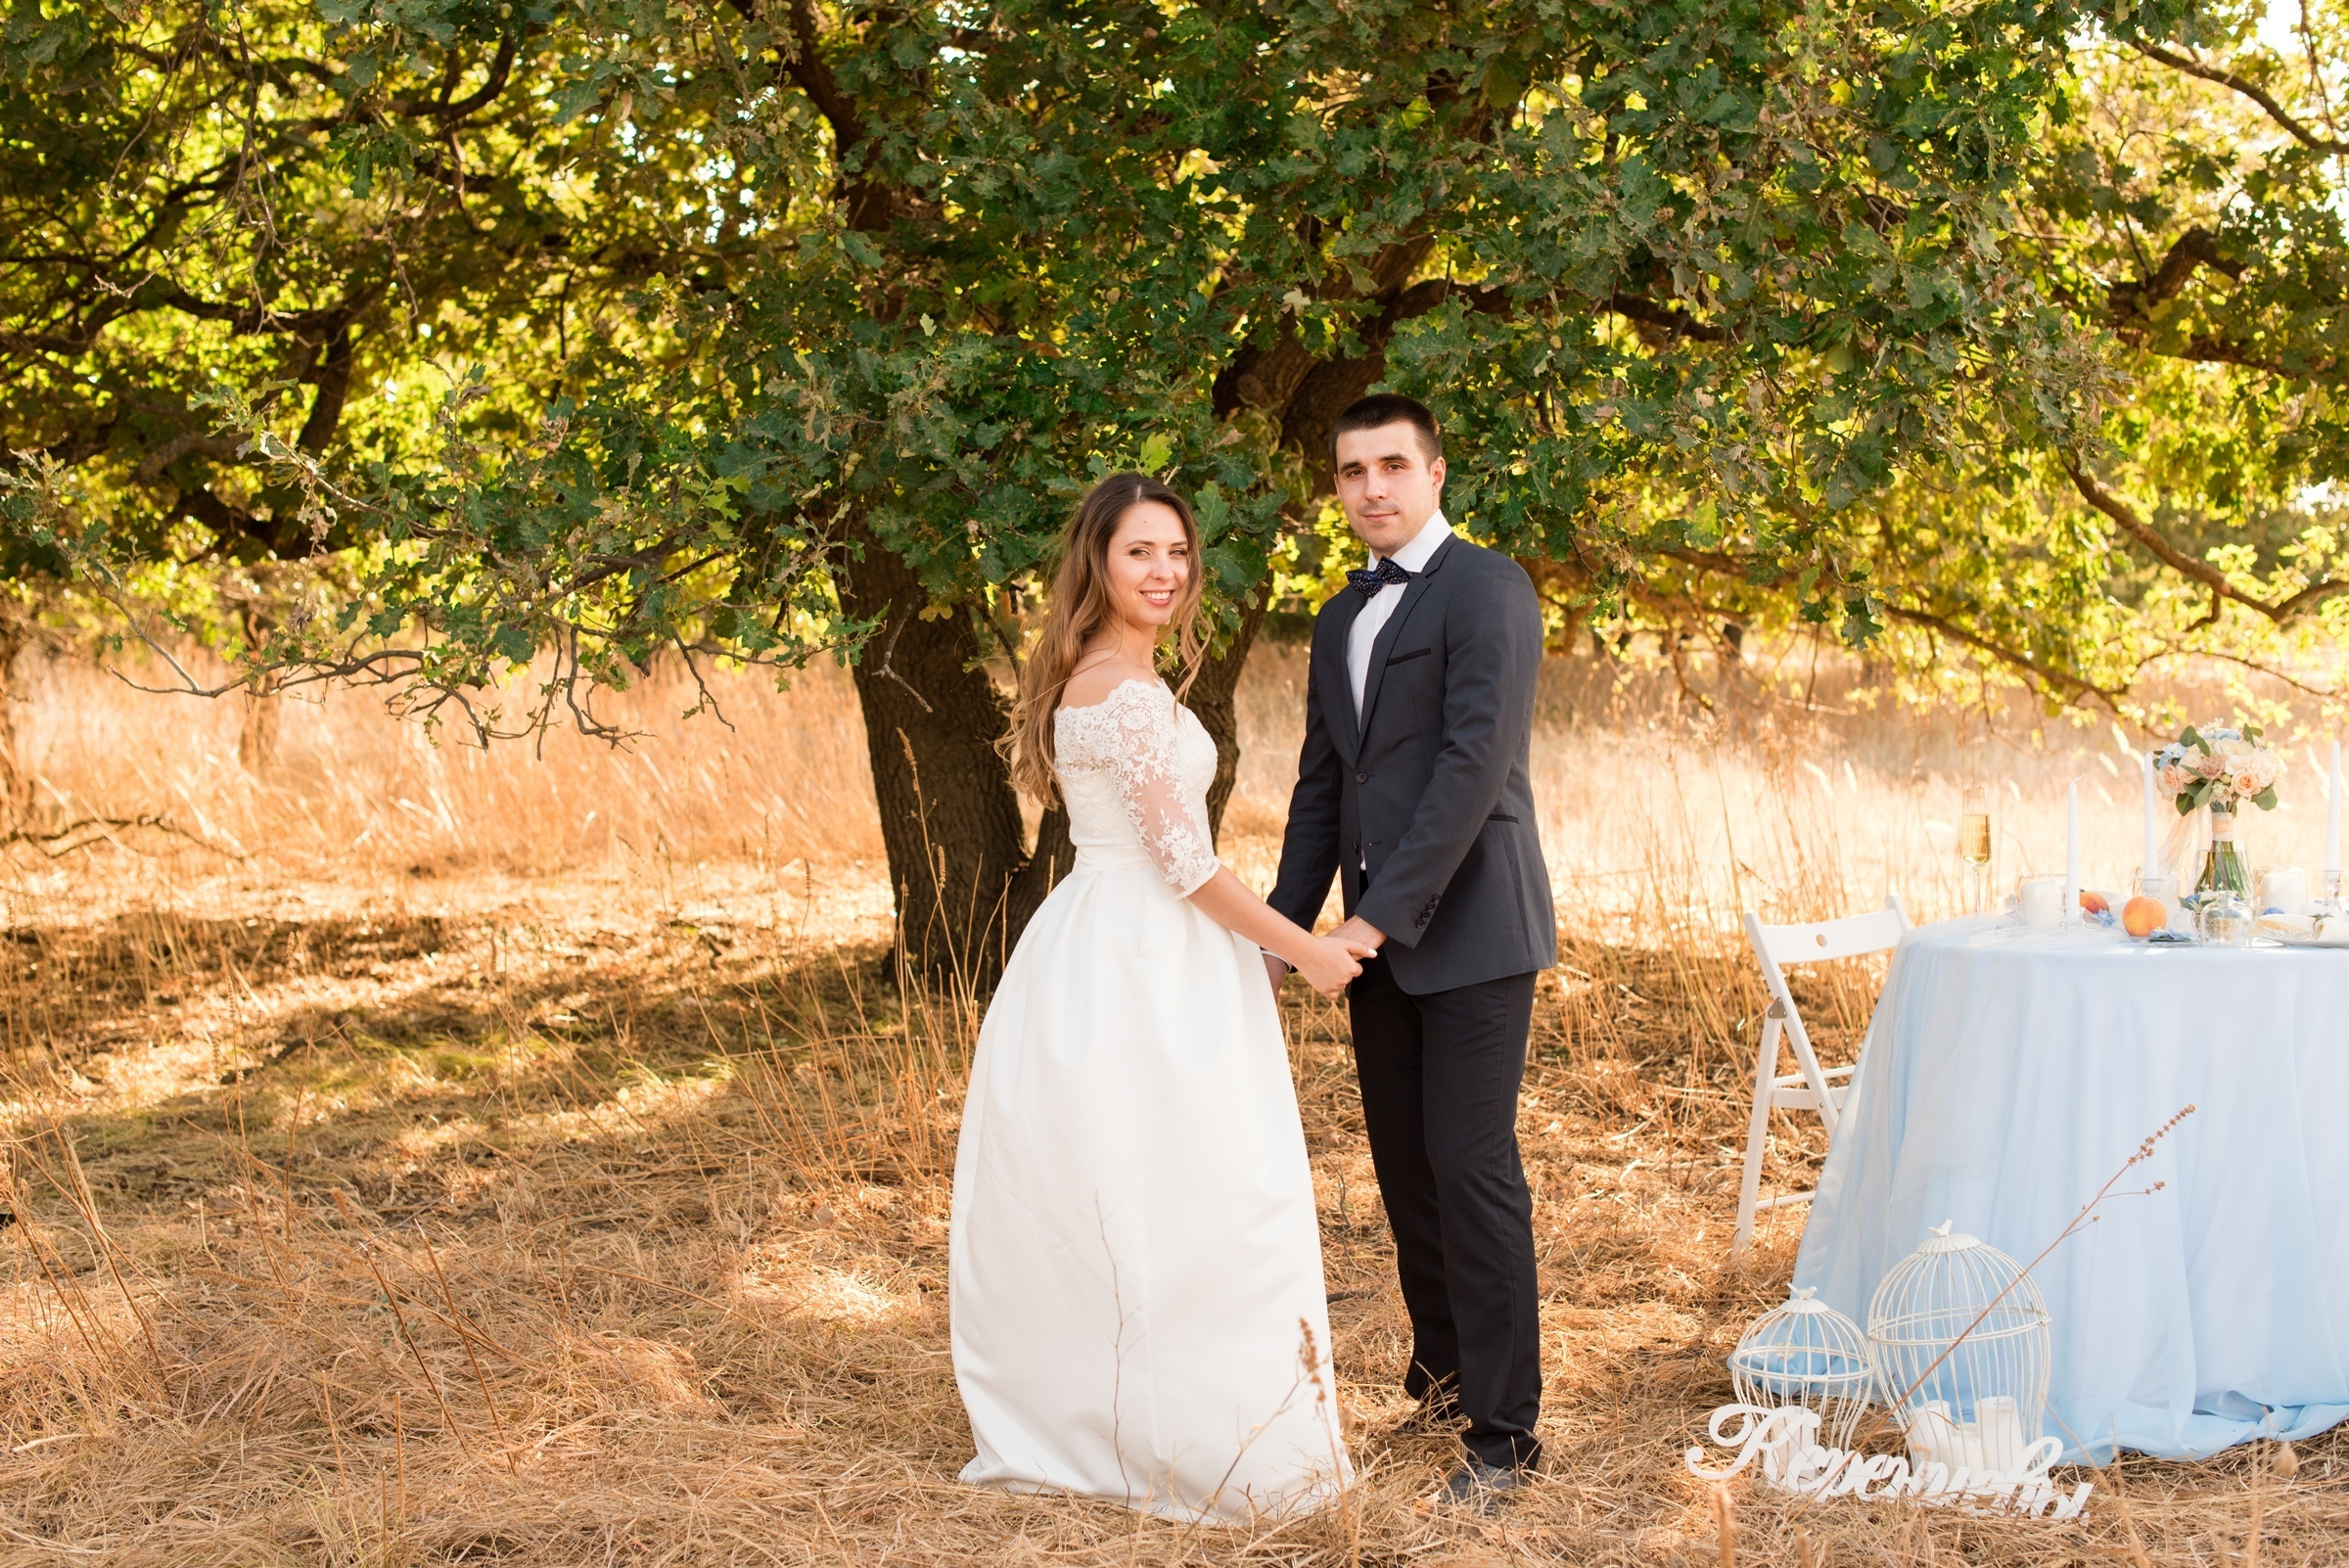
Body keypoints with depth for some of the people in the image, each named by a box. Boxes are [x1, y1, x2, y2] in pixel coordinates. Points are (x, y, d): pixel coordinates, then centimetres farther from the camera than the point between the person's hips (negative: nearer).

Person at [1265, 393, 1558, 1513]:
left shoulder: (1487, 590, -9)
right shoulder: (1341, 621, 17)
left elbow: (1474, 762, -17)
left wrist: (1384, 913, -20)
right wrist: (1286, 925, 9)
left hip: (1469, 930, -8)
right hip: (1378, 937, 8)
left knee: (1472, 1167, -8)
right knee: (1403, 1163, 12)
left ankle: (1503, 1431, -1)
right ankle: (1444, 1367, 26)